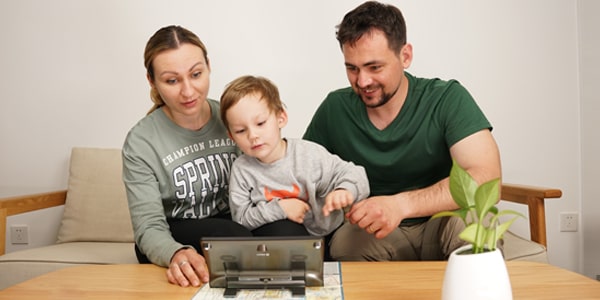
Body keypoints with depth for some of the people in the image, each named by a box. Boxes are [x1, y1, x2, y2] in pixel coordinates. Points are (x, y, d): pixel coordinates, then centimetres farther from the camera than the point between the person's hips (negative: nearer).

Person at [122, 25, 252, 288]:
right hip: (172, 239, -3)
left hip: (234, 225, 4)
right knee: (231, 234, -34)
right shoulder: (141, 142, -13)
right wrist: (176, 254, -39)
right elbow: (149, 228, -16)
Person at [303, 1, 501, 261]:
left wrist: (401, 204, -37)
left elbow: (486, 178, -23)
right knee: (344, 242, -31)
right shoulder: (334, 109, -3)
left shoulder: (448, 99, -12)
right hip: (371, 232, 2)